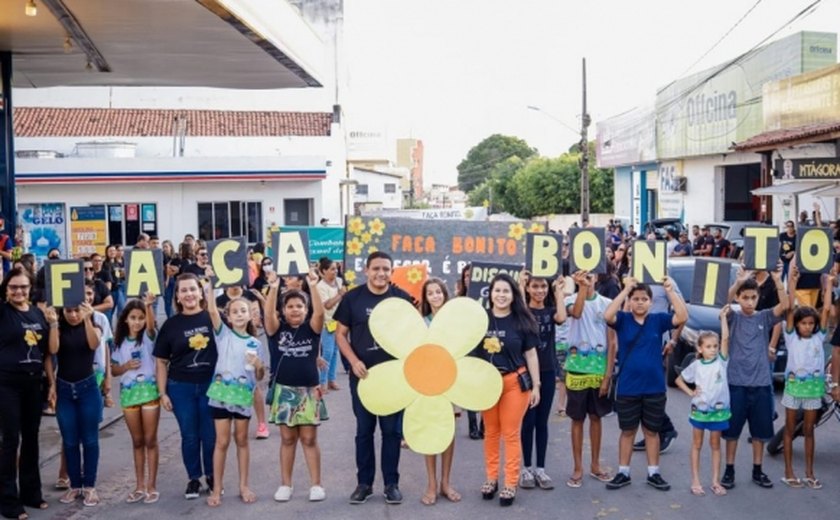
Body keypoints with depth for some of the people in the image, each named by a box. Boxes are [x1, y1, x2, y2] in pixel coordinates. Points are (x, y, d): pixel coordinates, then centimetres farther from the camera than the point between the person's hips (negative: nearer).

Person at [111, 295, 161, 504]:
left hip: (149, 391, -3)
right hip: (128, 393, 3)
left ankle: (151, 486, 10)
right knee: (137, 441, 12)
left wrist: (148, 306, -44)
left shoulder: (148, 337, -3)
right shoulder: (120, 342, 6)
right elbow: (113, 370, 10)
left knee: (150, 440, 2)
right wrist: (126, 366, -11)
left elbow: (151, 324, -26)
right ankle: (139, 485, 20)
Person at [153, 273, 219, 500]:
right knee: (189, 436, 10)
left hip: (211, 385, -1)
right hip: (181, 387, 1)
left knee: (211, 435, 7)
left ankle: (211, 476, 28)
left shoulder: (213, 317, -5)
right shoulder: (171, 324, -1)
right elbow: (161, 362, 4)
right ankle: (193, 478, 26)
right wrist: (162, 393, -1)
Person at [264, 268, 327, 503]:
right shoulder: (277, 329, 1)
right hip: (284, 390, 1)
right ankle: (285, 484, 18)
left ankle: (316, 484, 11)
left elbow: (320, 312, -17)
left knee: (309, 439, 4)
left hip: (309, 390, 0)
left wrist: (313, 286, -29)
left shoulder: (311, 328, 1)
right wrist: (273, 289, -30)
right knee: (287, 439, 8)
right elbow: (268, 314, -17)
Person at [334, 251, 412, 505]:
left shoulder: (402, 298, -1)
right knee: (364, 430, 9)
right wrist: (354, 361, -11)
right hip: (362, 373, 0)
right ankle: (364, 483, 20)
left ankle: (391, 483, 17)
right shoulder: (352, 298, -1)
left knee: (392, 430, 6)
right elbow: (341, 334, 3)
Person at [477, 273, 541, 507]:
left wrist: (536, 385, 0)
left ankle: (510, 484, 12)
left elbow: (531, 354, 2)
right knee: (491, 432, 12)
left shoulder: (522, 320, -4)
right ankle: (491, 478, 26)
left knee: (511, 433, 4)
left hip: (515, 381, -1)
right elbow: (469, 348, 4)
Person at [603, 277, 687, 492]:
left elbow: (682, 317, -14)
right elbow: (607, 316, -25)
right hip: (627, 388, -1)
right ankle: (623, 473, 20)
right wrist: (625, 289, -25)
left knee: (652, 431, 13)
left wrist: (671, 291, -20)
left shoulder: (658, 320, 0)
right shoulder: (623, 319, -4)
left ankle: (653, 473, 24)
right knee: (627, 431, 11)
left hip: (654, 388, 1)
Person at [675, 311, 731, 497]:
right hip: (699, 410, 0)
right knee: (697, 445, 8)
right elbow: (679, 380, 6)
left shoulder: (721, 361, -4)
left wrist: (723, 317, -17)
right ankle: (695, 482, 12)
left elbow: (726, 338, -15)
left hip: (718, 410, 0)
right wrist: (690, 392, -6)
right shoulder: (696, 365, -4)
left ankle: (715, 481, 17)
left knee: (715, 445, 11)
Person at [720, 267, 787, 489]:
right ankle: (729, 470, 15)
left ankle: (757, 471, 23)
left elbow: (784, 305, -12)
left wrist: (777, 280, -25)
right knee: (732, 429, 5)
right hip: (736, 383, -2)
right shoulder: (733, 318, -1)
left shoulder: (765, 317, 5)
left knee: (760, 430, 10)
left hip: (761, 383, 2)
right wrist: (738, 282, -37)